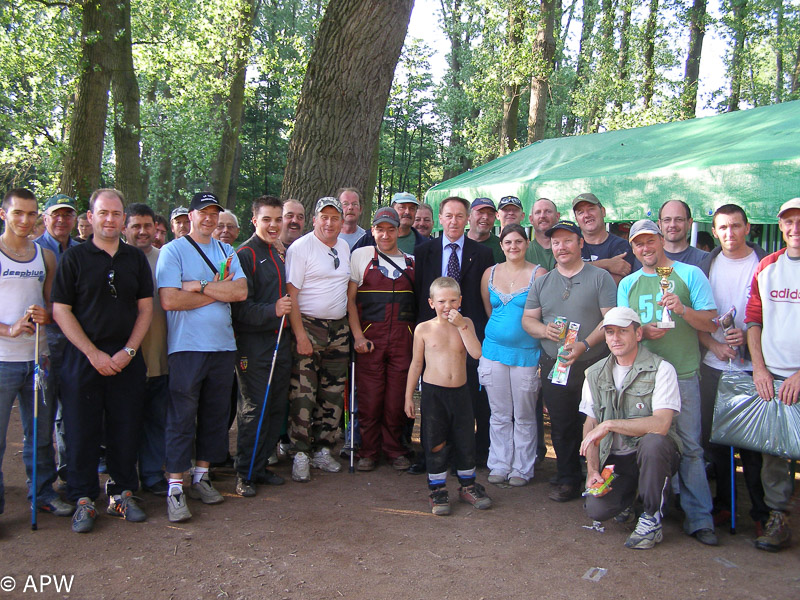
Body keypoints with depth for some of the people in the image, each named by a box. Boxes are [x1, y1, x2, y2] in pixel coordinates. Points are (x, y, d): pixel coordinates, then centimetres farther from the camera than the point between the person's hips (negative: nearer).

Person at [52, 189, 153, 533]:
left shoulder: (136, 258, 9)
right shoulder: (74, 258, 1)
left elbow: (146, 308, 8)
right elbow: (61, 311, -3)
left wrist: (128, 351, -5)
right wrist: (94, 354, -11)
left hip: (127, 359, 2)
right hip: (83, 359, -2)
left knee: (126, 429, 6)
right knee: (82, 430, 2)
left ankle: (122, 494, 20)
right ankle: (84, 500, 15)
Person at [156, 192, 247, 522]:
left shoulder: (227, 252, 13)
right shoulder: (173, 250, -1)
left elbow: (240, 291, -2)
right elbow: (169, 300, -14)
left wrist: (200, 286, -12)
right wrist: (218, 292, -7)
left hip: (223, 345, 5)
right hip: (187, 346, -5)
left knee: (216, 414, 11)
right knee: (182, 417, -3)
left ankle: (201, 476, 25)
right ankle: (175, 488, 4)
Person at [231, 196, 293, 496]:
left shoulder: (278, 255, 17)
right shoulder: (245, 254, -8)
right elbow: (241, 307, -16)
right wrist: (273, 310, -26)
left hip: (279, 340, 8)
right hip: (253, 343, -7)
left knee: (277, 407, 10)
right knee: (254, 409, -3)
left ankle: (261, 465, 22)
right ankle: (245, 474, 9)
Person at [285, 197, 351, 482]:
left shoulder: (344, 247, 13)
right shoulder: (301, 247, -7)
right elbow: (291, 294, -11)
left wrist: (351, 329, 13)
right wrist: (300, 335, -17)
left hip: (338, 329, 6)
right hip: (308, 327, -6)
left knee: (333, 395, 8)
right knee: (303, 394, -8)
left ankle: (322, 450, 20)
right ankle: (301, 455, 2)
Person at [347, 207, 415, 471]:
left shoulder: (411, 262, 14)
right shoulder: (362, 255, 6)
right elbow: (350, 298, 1)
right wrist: (358, 336, -8)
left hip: (402, 337, 2)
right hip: (369, 337, -2)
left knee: (397, 397, 3)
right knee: (369, 396, 1)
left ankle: (394, 449, 19)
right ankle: (368, 451, 15)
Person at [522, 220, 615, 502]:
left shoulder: (600, 277, 0)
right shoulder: (542, 282, 13)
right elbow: (527, 319, 12)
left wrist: (584, 345, -20)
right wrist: (544, 329, -11)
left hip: (593, 365, -3)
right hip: (554, 365, 4)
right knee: (561, 426, 10)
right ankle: (567, 480, 23)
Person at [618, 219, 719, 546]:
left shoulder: (690, 274, 4)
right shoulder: (628, 284, 14)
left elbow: (711, 323, 1)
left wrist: (682, 309, -17)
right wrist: (642, 332, -9)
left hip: (682, 374, -2)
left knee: (690, 446, -2)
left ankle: (699, 518, 7)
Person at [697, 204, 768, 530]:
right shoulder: (705, 265, 7)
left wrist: (748, 336, -17)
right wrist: (715, 345, -10)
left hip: (752, 366, -3)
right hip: (712, 366, 3)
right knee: (713, 436, 9)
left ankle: (761, 510, 15)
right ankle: (722, 503, 24)